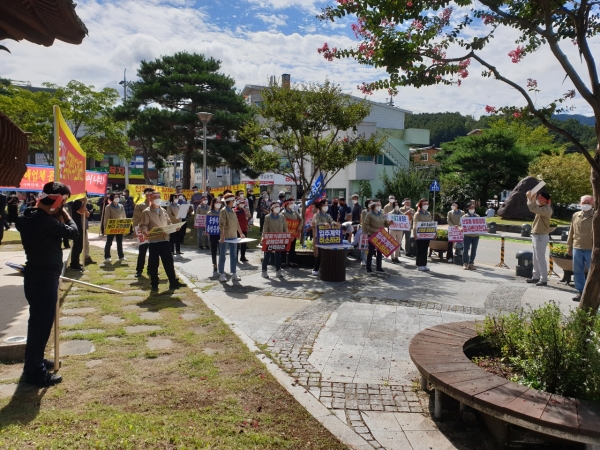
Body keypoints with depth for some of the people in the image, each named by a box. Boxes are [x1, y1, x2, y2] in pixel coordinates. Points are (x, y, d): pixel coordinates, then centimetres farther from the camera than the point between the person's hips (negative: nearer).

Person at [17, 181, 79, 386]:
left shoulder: (29, 218, 6)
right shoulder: (46, 221, -24)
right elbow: (73, 232, -17)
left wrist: (58, 216, 5)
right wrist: (64, 213, -4)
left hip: (35, 274, 10)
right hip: (44, 277, -10)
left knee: (38, 320, 21)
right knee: (42, 323, 0)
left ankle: (34, 362, 36)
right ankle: (35, 372, 10)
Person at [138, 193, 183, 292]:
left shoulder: (163, 211, 15)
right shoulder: (146, 212, -3)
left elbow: (168, 223, 20)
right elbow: (143, 225, -10)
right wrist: (145, 232, -29)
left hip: (165, 240, 5)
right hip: (153, 241, -5)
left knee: (169, 262, 6)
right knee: (153, 264, 4)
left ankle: (173, 282, 12)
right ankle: (154, 284, 14)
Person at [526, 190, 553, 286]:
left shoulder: (547, 209, -18)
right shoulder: (541, 208, 11)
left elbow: (533, 209, -30)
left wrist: (530, 199, -18)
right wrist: (531, 198, 2)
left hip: (541, 236, -10)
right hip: (536, 235, 10)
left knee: (540, 258, -7)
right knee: (536, 258, 14)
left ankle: (544, 279, -3)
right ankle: (536, 277, 22)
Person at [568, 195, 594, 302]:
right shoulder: (576, 215, 9)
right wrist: (570, 246, 14)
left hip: (590, 249, -4)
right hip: (577, 248, 4)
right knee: (578, 271, 9)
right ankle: (580, 292, 19)